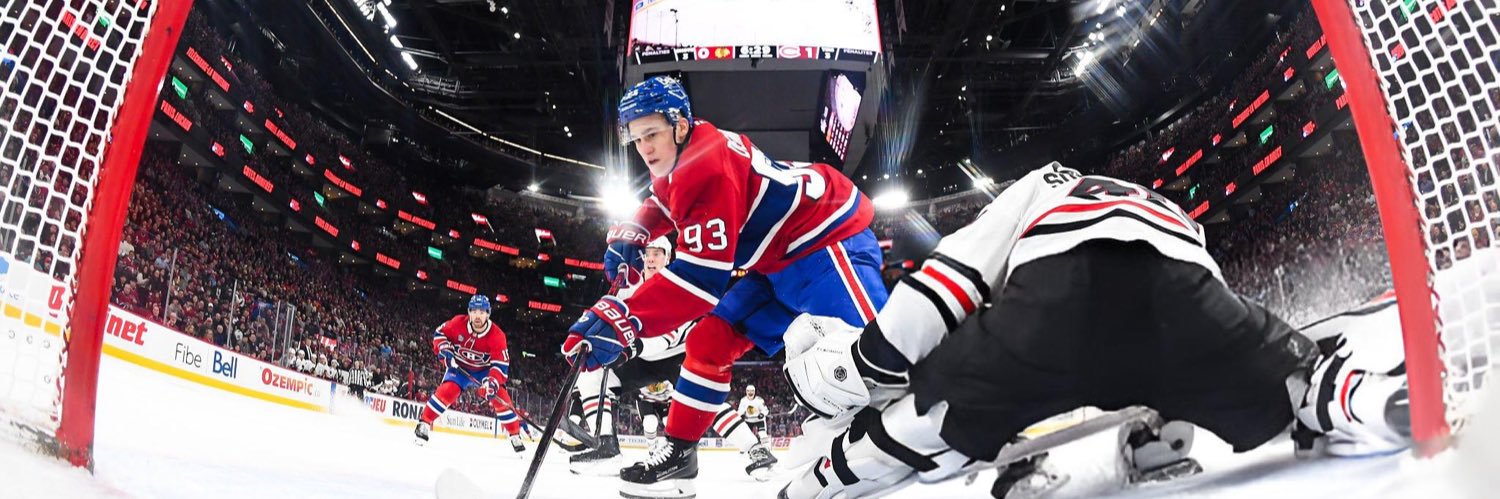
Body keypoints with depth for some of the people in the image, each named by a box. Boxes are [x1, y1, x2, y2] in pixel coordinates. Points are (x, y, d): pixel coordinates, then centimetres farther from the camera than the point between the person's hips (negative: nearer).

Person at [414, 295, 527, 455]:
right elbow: (439, 333, -4)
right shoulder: (458, 323, -22)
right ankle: (424, 423, -9)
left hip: (485, 369, 0)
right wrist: (444, 349, -23)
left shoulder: (497, 335, -26)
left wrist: (493, 382, -45)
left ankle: (515, 436, -4)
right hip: (460, 366, 0)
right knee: (447, 391, -24)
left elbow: (501, 363, -29)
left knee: (500, 397, -14)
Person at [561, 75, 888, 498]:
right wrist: (629, 234, 7)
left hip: (829, 241, -10)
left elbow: (702, 274, -34)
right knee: (711, 341, 7)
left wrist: (623, 321, -39)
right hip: (777, 264, 10)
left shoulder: (709, 165, -26)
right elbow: (661, 206, 29)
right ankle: (678, 452, 17)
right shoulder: (680, 163, 6)